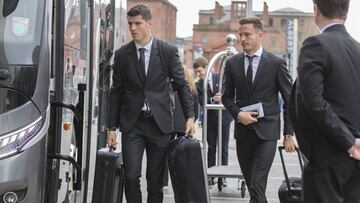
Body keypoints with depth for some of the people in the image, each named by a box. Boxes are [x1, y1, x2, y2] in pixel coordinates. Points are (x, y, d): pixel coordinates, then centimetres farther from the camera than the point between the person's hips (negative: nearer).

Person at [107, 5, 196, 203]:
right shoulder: (122, 54, 3)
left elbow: (182, 85, 4)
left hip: (159, 122, 0)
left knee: (156, 179, 5)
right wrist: (112, 127, 4)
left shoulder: (168, 51, 0)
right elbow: (116, 92, 7)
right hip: (132, 123, 0)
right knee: (131, 176, -9)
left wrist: (190, 116, -5)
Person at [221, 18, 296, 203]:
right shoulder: (232, 63, 5)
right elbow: (227, 96, 12)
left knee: (257, 185, -14)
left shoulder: (276, 63, -4)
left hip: (267, 131, -4)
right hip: (243, 130, 4)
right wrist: (238, 113, -8)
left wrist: (288, 134, -3)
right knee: (250, 183, 12)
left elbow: (289, 100, 0)